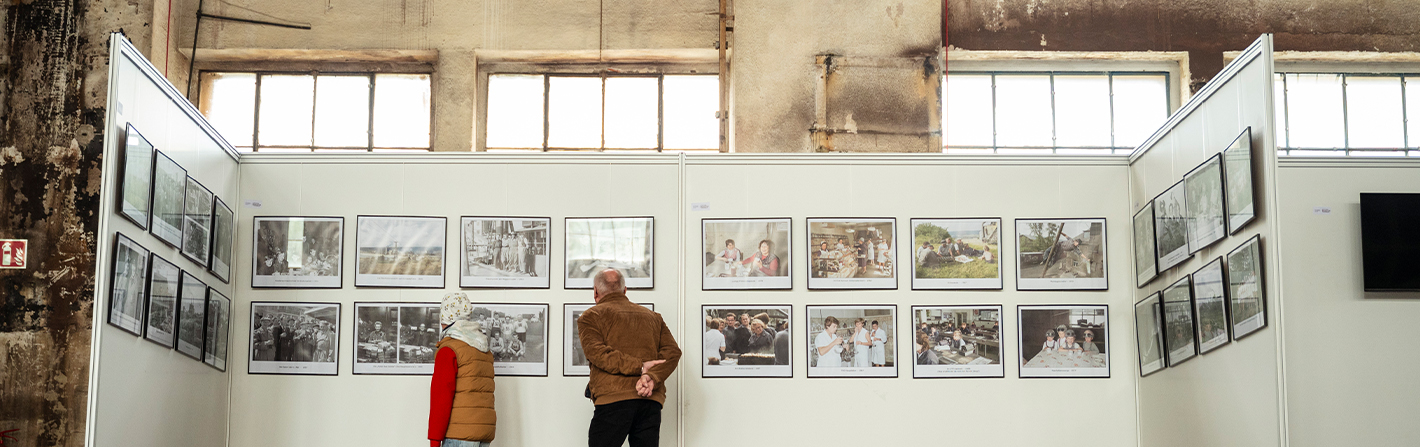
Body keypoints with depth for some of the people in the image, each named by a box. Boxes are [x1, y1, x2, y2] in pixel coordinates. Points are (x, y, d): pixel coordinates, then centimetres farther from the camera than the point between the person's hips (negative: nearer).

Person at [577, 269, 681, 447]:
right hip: (651, 402, 4)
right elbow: (672, 351, 6)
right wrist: (652, 377, -8)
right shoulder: (653, 316, 21)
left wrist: (639, 367, -9)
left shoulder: (591, 316, 9)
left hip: (613, 400, -4)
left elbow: (597, 353, -9)